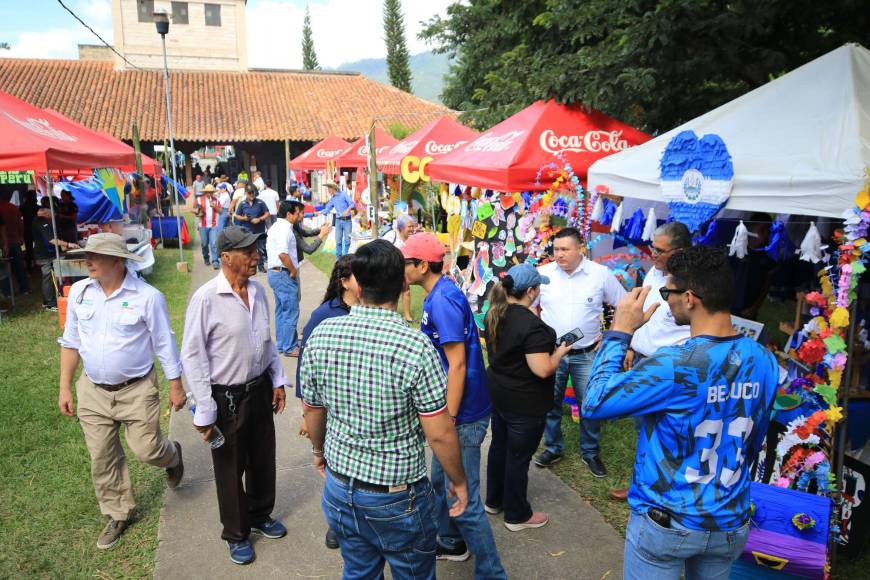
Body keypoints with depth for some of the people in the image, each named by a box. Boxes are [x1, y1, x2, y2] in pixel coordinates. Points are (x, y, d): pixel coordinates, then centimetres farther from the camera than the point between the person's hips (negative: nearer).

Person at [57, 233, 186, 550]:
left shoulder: (147, 296, -15)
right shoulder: (79, 291, -2)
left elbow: (165, 345, -7)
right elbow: (70, 342, 7)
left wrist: (176, 387, -3)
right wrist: (65, 388, 7)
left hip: (137, 390, -4)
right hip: (93, 392, 4)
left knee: (146, 450, -1)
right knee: (102, 459, 11)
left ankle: (172, 456, 36)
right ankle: (117, 515, 32)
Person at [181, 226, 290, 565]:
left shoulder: (258, 291, -1)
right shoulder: (206, 299, -20)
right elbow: (192, 356, -15)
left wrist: (277, 381, 10)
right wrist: (204, 411, -14)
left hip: (260, 390, 6)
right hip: (227, 397, -5)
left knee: (263, 459, 21)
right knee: (231, 468, 13)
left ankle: (260, 517, 46)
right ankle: (236, 534, 36)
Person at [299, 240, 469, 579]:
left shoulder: (320, 335, -11)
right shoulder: (417, 349, -25)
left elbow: (312, 413, 2)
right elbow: (440, 434, -19)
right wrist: (459, 482, -1)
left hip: (339, 490, 4)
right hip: (397, 499, -4)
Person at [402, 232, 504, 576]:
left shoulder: (442, 300, -23)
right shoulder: (439, 294, 7)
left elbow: (457, 364, -25)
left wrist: (448, 420, -21)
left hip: (462, 415, -10)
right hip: (453, 409, 10)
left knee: (464, 500, 1)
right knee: (440, 480, 25)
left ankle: (491, 572, 17)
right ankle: (452, 543, 45)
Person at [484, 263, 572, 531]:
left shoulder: (495, 314, -1)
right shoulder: (531, 325, -28)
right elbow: (543, 370, -29)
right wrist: (560, 352, -11)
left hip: (498, 395, 8)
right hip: (525, 404, -8)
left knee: (499, 445, 22)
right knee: (519, 456, 7)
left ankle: (494, 500, 40)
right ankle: (517, 515, 25)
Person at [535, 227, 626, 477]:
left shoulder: (601, 274, -7)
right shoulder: (543, 274, -6)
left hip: (586, 354, 0)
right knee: (550, 403, 11)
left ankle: (590, 452, 30)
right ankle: (553, 449, 30)